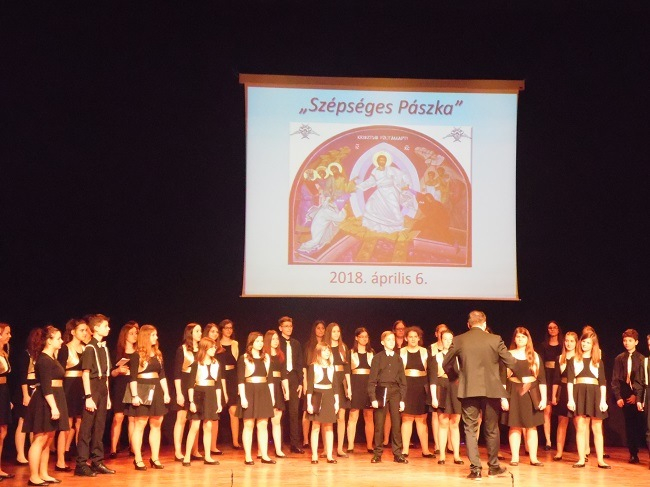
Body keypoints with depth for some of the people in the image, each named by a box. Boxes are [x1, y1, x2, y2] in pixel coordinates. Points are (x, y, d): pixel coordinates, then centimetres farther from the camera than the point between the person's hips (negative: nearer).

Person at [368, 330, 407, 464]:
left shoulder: (398, 359, 9)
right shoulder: (377, 358, 2)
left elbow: (402, 380, 10)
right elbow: (372, 379, -1)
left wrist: (402, 399, 4)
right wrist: (373, 398, -9)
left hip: (395, 392, 2)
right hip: (381, 391, -2)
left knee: (396, 423, 0)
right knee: (379, 424, 0)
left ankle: (397, 454, 4)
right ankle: (377, 454, 7)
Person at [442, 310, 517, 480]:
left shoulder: (458, 340, 0)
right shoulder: (495, 339, -3)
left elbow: (446, 365, 6)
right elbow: (510, 362, -1)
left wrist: (456, 375, 25)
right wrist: (516, 360, 23)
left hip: (468, 390, 0)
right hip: (491, 390, 0)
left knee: (470, 430, 4)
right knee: (492, 429, 14)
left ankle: (475, 468, -2)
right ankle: (493, 466, 24)